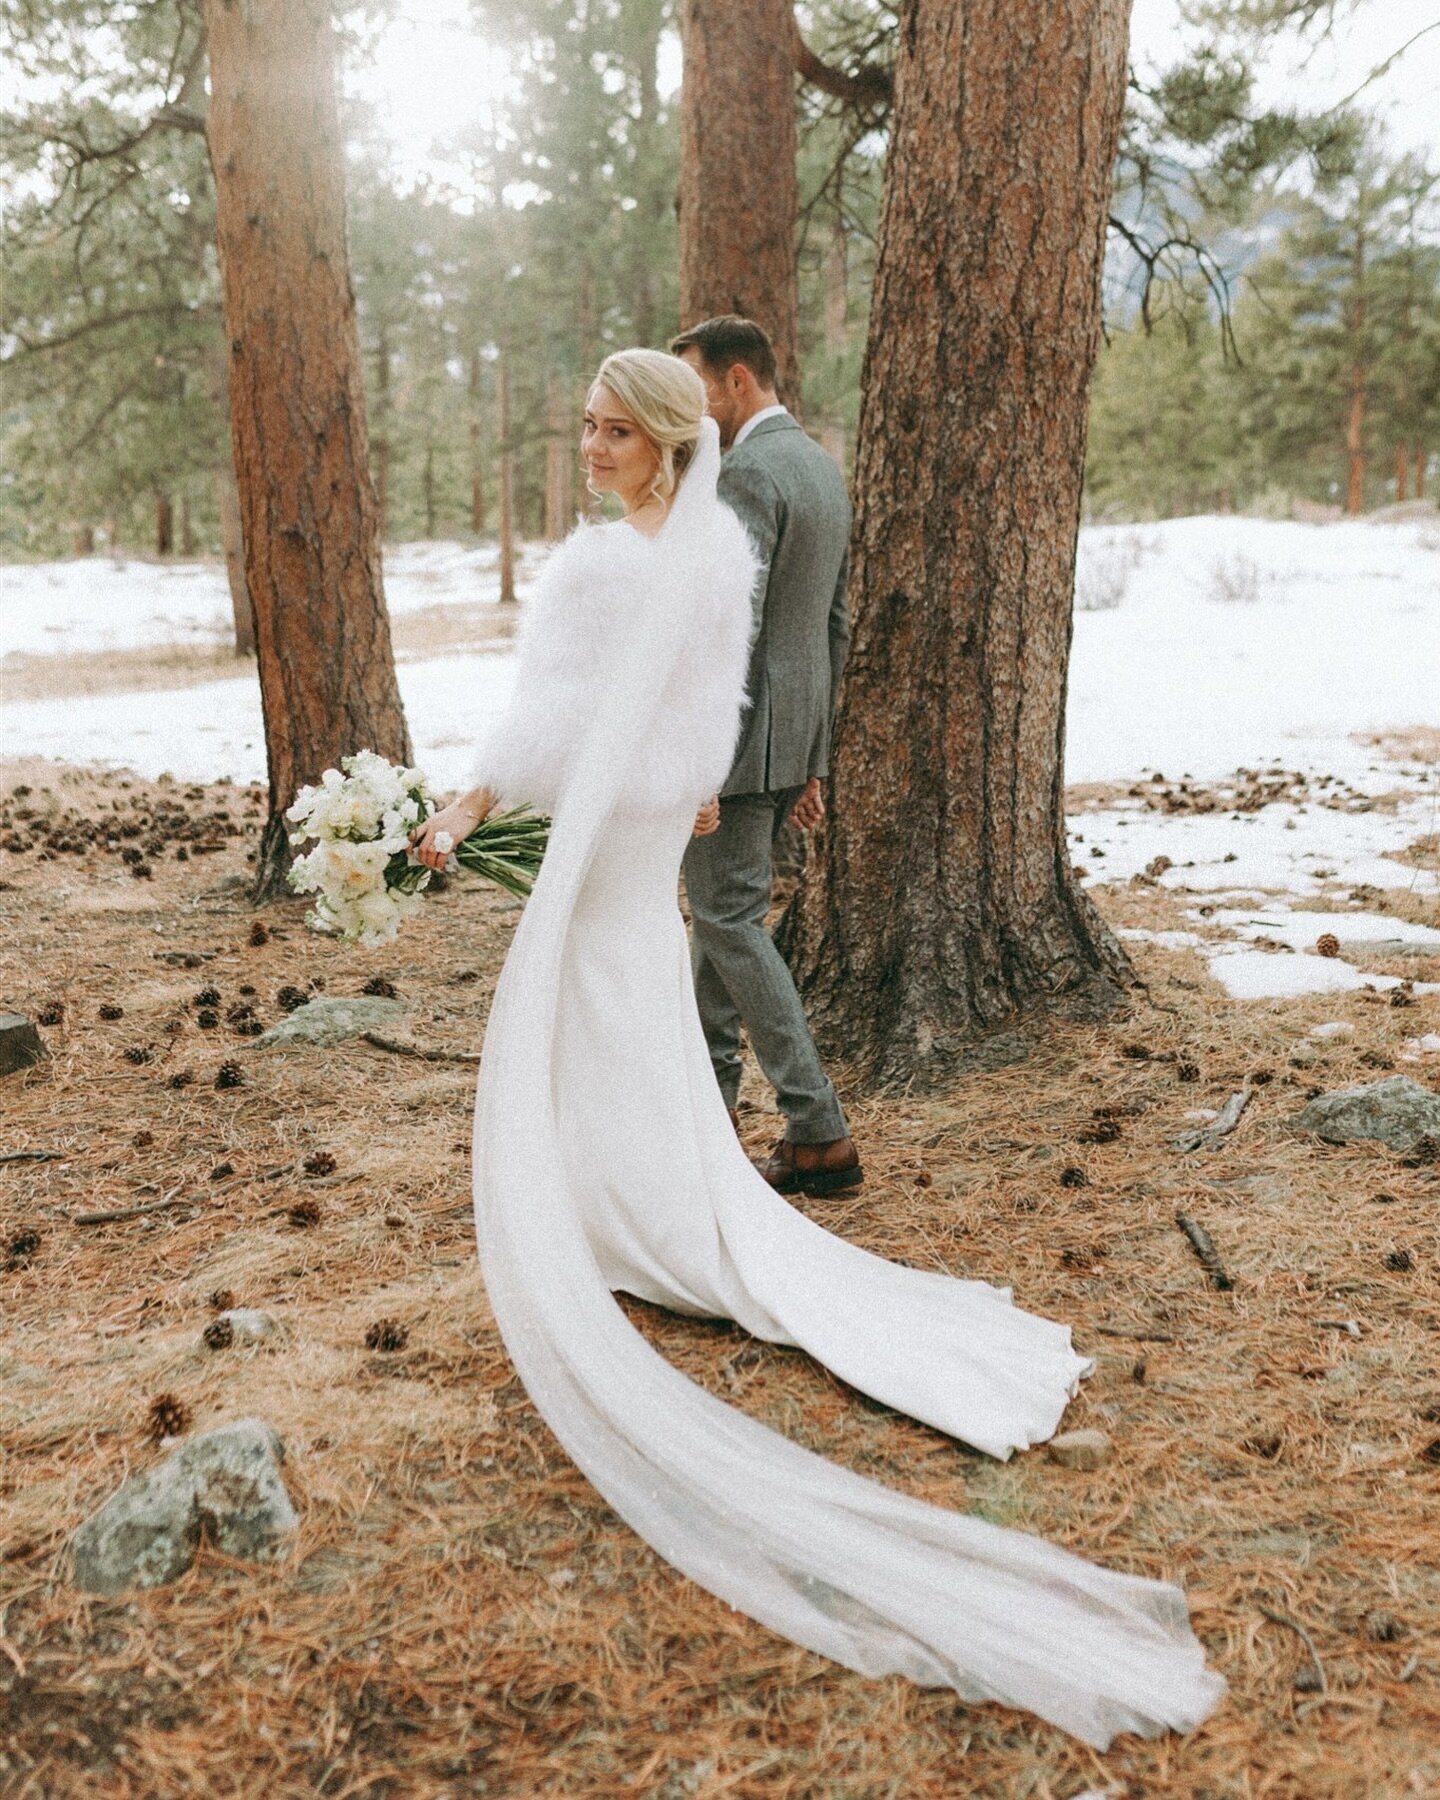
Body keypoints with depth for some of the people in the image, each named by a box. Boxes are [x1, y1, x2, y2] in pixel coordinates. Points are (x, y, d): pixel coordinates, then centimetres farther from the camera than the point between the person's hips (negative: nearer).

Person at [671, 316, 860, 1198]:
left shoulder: (750, 474, -17)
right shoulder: (825, 468, 14)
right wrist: (813, 755, 20)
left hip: (738, 736, -10)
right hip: (793, 731, 10)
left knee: (732, 921, -3)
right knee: (724, 909, 19)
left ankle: (821, 1132, -2)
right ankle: (707, 1096, 32)